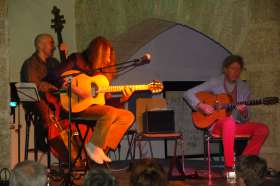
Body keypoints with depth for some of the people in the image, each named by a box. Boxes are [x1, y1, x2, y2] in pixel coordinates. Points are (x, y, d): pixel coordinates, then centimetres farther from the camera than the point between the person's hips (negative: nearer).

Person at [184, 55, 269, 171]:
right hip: (216, 124, -4)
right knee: (229, 121, -39)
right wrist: (201, 106, -19)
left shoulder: (244, 88, 10)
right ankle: (230, 165, -38)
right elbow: (188, 94, -3)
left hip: (236, 125, 5)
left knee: (263, 129, -18)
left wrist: (244, 113, -14)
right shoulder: (215, 83, 0)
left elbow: (244, 120, 9)